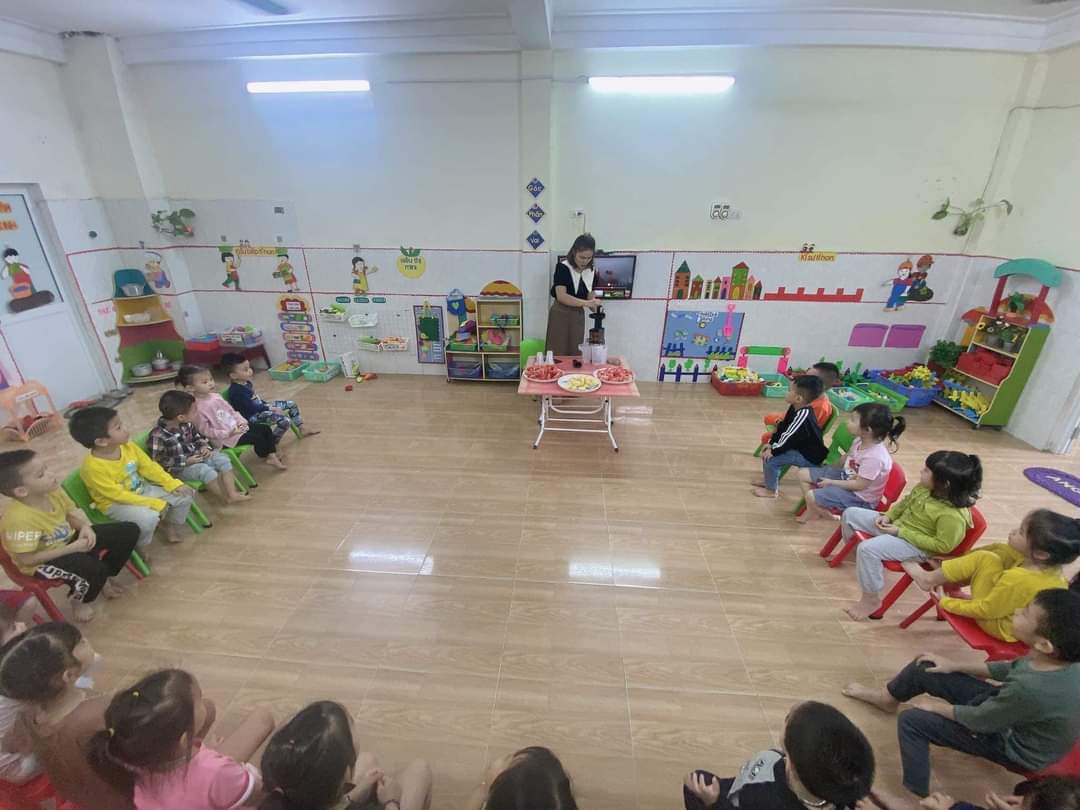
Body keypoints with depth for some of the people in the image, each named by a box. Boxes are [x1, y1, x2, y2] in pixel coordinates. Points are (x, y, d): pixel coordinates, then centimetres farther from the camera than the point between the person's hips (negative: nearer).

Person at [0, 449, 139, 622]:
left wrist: (85, 527, -17)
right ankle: (79, 601, 6)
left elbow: (73, 515, 4)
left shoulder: (53, 491, -14)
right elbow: (26, 559, -27)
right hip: (42, 562, -7)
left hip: (69, 539, 7)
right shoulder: (19, 518, -34)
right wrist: (74, 548, -26)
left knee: (130, 531, 0)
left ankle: (104, 578, 21)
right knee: (94, 569, -33)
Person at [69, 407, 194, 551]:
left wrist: (173, 484, -11)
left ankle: (170, 525, 24)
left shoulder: (128, 446, -12)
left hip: (142, 490, 6)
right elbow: (118, 495, -26)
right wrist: (156, 504, -28)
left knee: (185, 494, -3)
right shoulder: (93, 467, -29)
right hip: (115, 503, -6)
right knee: (148, 518, -32)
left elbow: (149, 467, -1)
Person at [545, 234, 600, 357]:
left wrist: (594, 305, -17)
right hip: (560, 315, -5)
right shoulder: (563, 267, -14)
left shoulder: (592, 271, 2)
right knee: (558, 354, -2)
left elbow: (589, 296, 7)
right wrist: (586, 303, -33)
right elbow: (561, 296, -24)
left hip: (578, 316, 5)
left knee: (576, 354, 9)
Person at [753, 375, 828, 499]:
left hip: (809, 456, -10)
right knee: (767, 451, 11)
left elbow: (788, 438, -29)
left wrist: (772, 451, -19)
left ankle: (771, 490, 2)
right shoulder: (795, 407, -2)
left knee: (771, 458, -17)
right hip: (800, 447, 10)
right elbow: (782, 427, 5)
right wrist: (771, 444, -1)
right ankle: (768, 479, 27)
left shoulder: (803, 415, -32)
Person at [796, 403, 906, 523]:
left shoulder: (875, 457, -34)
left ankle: (826, 514, 11)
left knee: (811, 496, -22)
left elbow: (859, 485, -26)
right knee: (803, 473, 4)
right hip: (845, 476, 8)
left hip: (859, 497, -8)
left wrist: (831, 482, -17)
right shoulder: (860, 441, -10)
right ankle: (812, 510, 18)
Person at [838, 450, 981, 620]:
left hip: (916, 545, -8)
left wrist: (901, 532, -23)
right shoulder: (925, 487, -8)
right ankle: (851, 552, 32)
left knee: (867, 549, -30)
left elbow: (943, 545, -23)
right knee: (850, 514, 7)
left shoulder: (953, 515, -30)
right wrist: (888, 516, -3)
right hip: (896, 524, 9)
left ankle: (871, 599, -9)